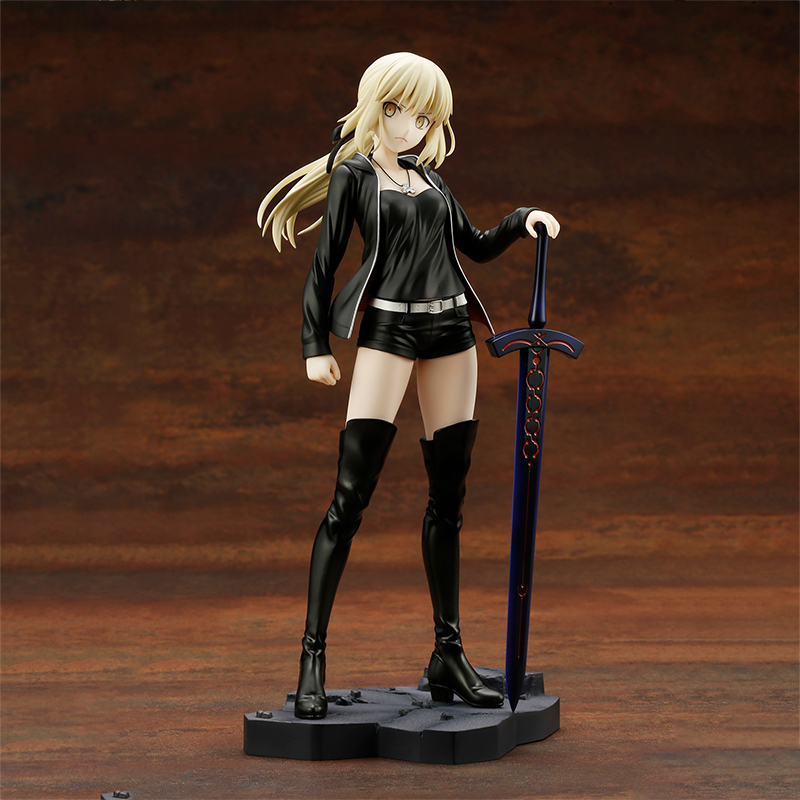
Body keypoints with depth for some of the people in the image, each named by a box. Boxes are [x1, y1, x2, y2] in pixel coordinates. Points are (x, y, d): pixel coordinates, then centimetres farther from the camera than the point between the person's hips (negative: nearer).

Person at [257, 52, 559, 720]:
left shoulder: (428, 177, 19)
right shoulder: (352, 175, 4)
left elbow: (477, 245, 26)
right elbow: (324, 264, 0)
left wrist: (523, 221, 8)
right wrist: (316, 346, -7)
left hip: (451, 328, 6)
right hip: (388, 331, -6)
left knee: (449, 495, 5)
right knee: (351, 497, -12)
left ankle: (449, 654, 12)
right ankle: (313, 657, -10)